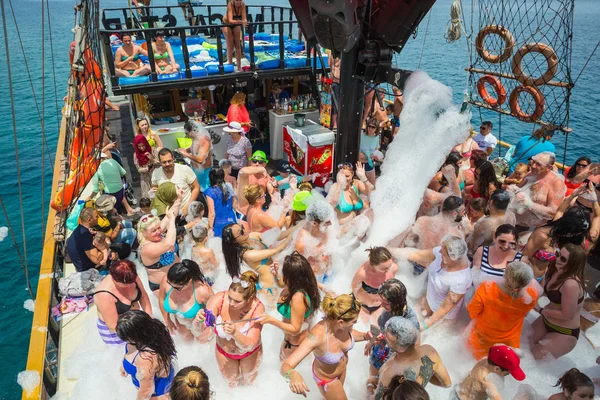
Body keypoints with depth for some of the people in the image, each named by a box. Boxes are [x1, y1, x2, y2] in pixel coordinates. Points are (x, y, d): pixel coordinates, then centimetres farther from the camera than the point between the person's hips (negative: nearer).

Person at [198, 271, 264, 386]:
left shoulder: (257, 308, -37)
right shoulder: (219, 299, -35)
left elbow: (249, 346, -37)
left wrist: (235, 333, -55)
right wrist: (199, 321, -57)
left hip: (250, 353, -1)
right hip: (224, 351, 1)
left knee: (248, 381, 29)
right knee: (231, 383, 27)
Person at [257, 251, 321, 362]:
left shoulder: (298, 297, -43)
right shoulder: (298, 283, -19)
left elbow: (295, 330, -32)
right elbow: (281, 284, 4)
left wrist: (271, 320, -40)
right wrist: (275, 275, -16)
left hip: (294, 342, -7)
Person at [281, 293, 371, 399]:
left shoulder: (343, 325, -29)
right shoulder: (317, 336, -44)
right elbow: (285, 366, -45)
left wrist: (365, 336, -23)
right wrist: (293, 375, -67)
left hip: (342, 369, 6)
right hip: (326, 379, -5)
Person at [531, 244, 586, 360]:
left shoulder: (571, 284, -33)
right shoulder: (555, 270, -6)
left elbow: (567, 315, -27)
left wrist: (542, 311, -14)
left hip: (564, 333, -8)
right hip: (546, 321, 8)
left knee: (534, 357, -4)